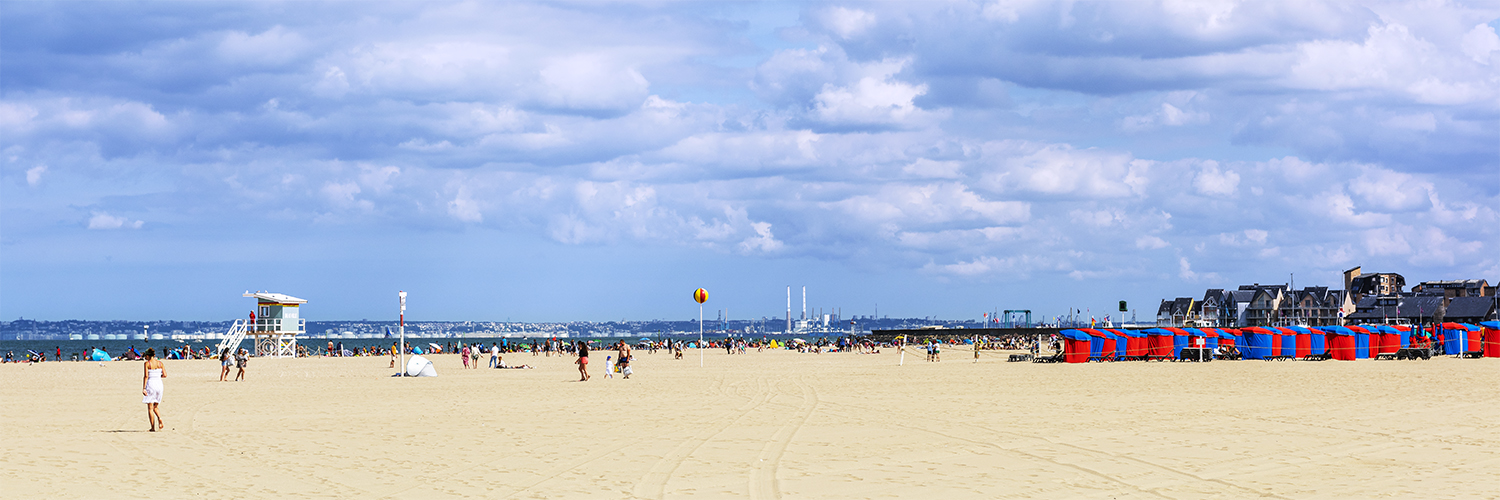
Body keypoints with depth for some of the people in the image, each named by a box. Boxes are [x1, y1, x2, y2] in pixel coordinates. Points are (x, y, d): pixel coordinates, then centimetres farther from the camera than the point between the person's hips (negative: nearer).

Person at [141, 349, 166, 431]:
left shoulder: (147, 363, -6)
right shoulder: (160, 363, 6)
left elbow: (146, 376, -12)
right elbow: (165, 375, 2)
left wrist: (143, 388, -12)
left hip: (150, 384, -4)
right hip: (159, 384, 4)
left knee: (150, 408, 4)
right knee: (155, 406, 18)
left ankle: (153, 427, 1)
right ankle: (160, 419, -9)